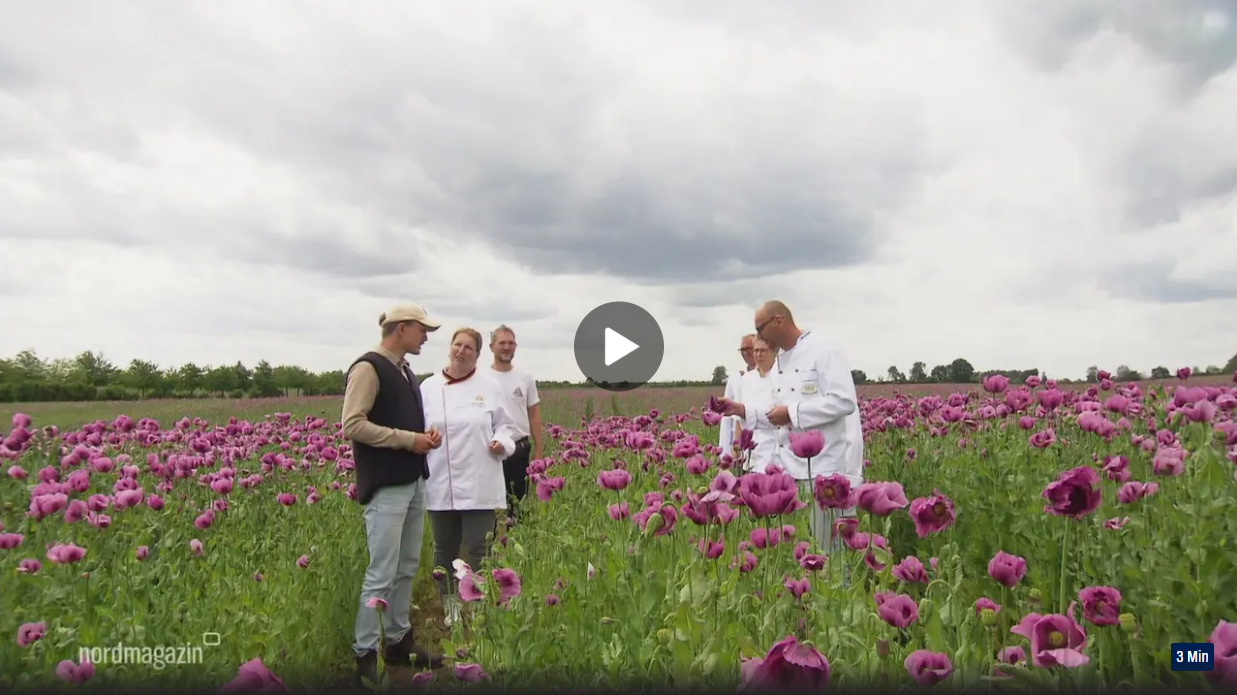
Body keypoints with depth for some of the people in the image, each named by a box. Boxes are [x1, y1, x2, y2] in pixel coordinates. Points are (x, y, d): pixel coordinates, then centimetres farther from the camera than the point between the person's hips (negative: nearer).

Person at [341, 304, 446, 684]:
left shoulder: (404, 371, 15)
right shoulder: (368, 368, -12)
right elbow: (352, 425, -19)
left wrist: (425, 435, 6)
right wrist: (408, 439, -17)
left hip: (413, 482, 9)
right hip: (386, 487, -9)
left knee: (407, 568, 15)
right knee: (381, 574, -6)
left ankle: (399, 639, 27)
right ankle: (364, 654, 5)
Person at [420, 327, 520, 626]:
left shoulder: (489, 385, 3)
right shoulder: (429, 387, 4)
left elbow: (505, 424, 9)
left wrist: (503, 442, -10)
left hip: (479, 486, -1)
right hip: (441, 486, 2)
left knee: (478, 549, -2)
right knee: (444, 549, 13)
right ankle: (449, 606, 28)